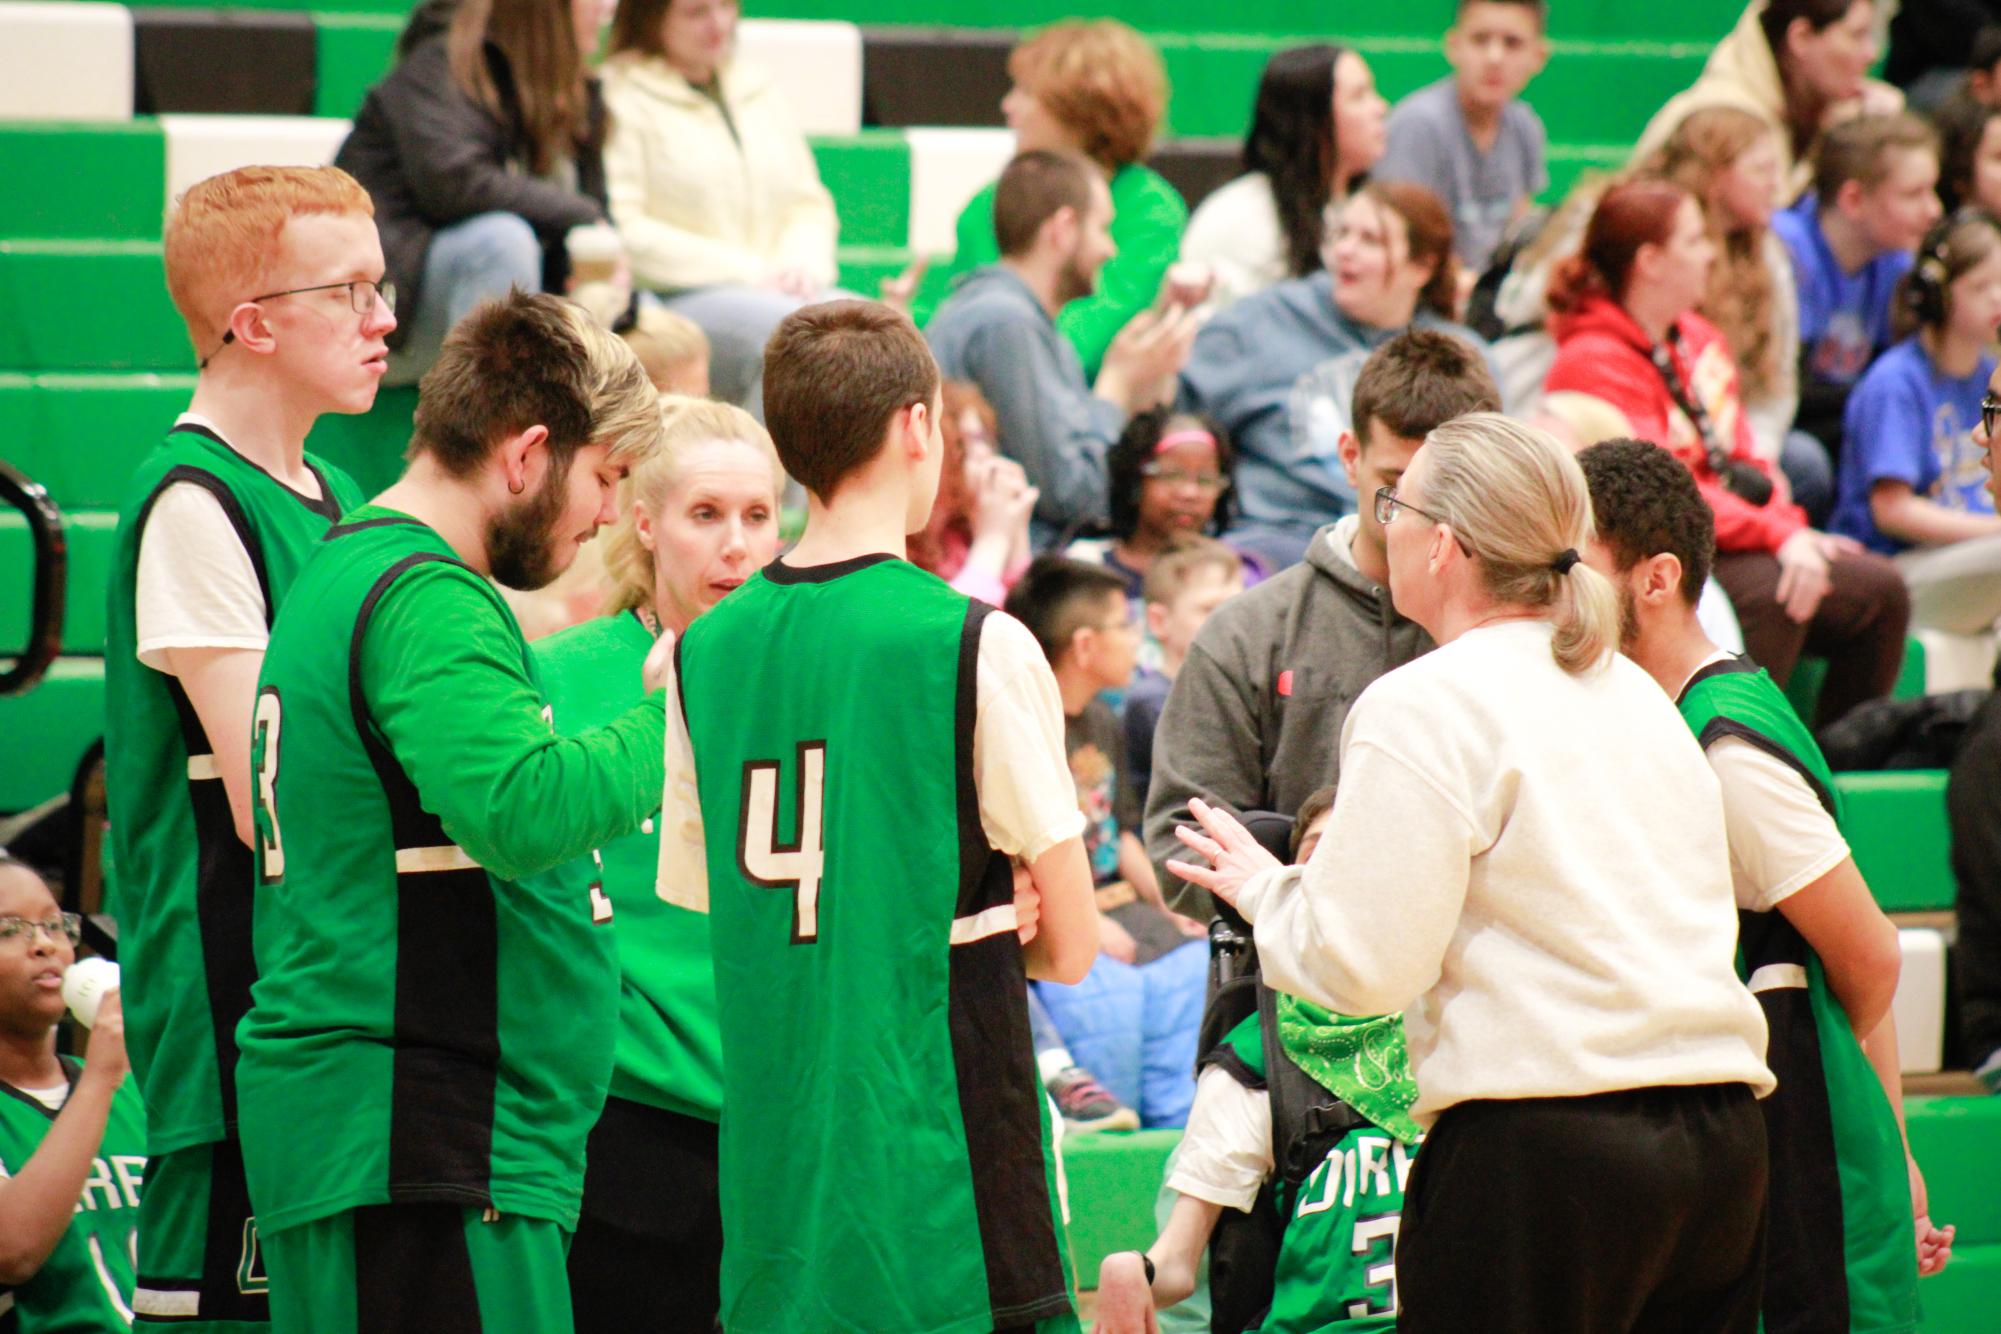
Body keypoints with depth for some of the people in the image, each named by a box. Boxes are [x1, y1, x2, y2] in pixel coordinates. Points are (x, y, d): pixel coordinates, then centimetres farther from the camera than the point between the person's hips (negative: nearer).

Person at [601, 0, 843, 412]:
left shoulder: (762, 92, 22)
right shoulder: (621, 97, -1)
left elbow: (809, 204, 24)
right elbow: (624, 232, -10)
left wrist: (804, 266, -1)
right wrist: (746, 272, -13)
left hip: (774, 289, 6)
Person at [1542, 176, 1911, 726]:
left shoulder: (1700, 341, 17)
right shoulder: (1593, 364, -13)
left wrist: (1792, 529, -2)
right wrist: (1777, 535, -27)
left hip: (1736, 535, 9)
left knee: (1879, 587, -3)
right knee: (1770, 593, -35)